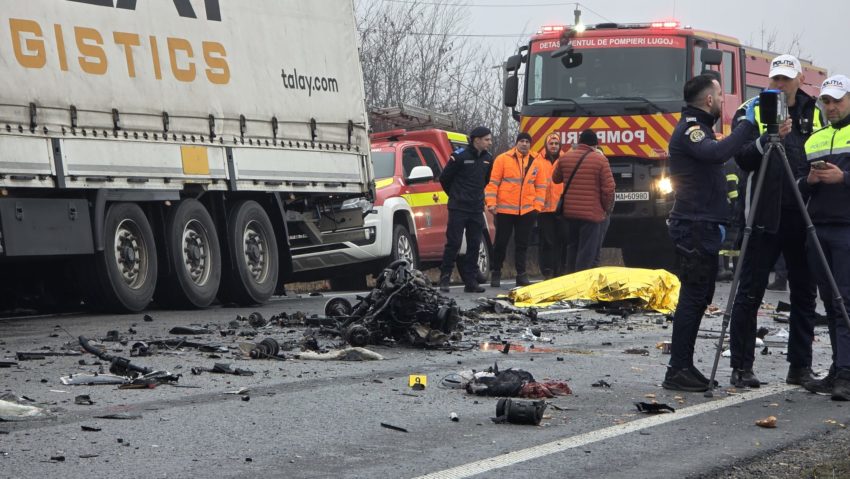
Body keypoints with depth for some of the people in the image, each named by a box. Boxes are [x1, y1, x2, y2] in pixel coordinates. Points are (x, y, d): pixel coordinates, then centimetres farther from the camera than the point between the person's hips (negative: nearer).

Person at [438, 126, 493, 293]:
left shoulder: (488, 159, 8)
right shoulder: (460, 156, -10)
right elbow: (444, 178, -1)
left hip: (477, 209, 6)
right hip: (458, 209, -6)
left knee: (474, 245, 5)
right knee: (453, 243, -6)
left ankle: (470, 281, 9)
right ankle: (445, 278, 1)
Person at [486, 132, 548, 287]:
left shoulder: (537, 162, 6)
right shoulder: (503, 159, -3)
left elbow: (541, 186, 9)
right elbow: (493, 182, -3)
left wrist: (537, 206, 1)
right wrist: (491, 202, -11)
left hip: (527, 210, 2)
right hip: (505, 209, -2)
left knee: (522, 244, 7)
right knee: (501, 242, 4)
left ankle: (521, 274, 12)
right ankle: (496, 273, 16)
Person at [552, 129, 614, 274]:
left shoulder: (565, 158, 4)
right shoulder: (600, 160, -9)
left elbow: (556, 179, 21)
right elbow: (608, 189, -11)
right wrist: (607, 209, 3)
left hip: (570, 213, 5)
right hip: (592, 214, -5)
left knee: (572, 251, 19)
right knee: (587, 256, -3)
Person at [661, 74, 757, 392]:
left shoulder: (698, 127, 20)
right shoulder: (689, 129, -12)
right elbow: (717, 153, -32)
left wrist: (717, 220, 22)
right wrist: (748, 124, -28)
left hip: (703, 226, 10)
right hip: (693, 227, -10)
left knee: (699, 296, 11)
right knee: (693, 297, -10)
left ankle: (684, 367, 15)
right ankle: (677, 372, -9)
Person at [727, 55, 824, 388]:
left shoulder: (815, 113, 12)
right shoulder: (751, 112, 2)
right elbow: (743, 159, -9)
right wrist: (767, 139, -25)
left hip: (803, 216, 3)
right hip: (765, 215, -3)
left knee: (805, 292, 7)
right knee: (750, 292, -2)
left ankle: (800, 367, 14)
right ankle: (741, 367, 2)